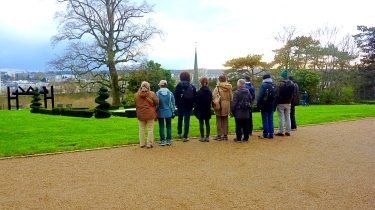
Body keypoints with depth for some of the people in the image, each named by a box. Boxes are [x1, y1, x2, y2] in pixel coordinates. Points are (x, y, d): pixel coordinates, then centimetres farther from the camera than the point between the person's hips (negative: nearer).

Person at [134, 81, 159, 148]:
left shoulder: (136, 95, 0)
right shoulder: (152, 94, -8)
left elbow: (136, 105, 8)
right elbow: (157, 102, 0)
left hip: (140, 114, 2)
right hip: (150, 114, -2)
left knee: (141, 129, 12)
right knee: (150, 129, 5)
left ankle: (142, 144, 17)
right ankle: (149, 144, 6)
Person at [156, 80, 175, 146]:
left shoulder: (157, 93, -9)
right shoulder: (170, 93, -5)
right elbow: (173, 103, 0)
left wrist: (155, 112, 6)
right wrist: (173, 112, 9)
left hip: (160, 113, -1)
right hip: (168, 113, 1)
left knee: (161, 127, 7)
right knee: (168, 126, 11)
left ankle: (162, 141, 9)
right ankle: (168, 141, 13)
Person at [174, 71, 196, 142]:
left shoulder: (179, 85, -6)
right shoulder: (192, 87, -1)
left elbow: (175, 96, -8)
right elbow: (194, 97, 0)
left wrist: (176, 104, 4)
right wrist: (192, 104, 10)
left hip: (180, 105, 0)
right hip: (189, 106, 0)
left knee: (180, 119, 20)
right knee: (187, 121, 2)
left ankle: (179, 133, 30)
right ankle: (185, 137, -1)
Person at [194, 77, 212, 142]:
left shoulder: (199, 92, -12)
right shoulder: (210, 92, 2)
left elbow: (197, 102, -10)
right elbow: (211, 102, 6)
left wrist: (195, 110, -3)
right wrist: (209, 107, 13)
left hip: (200, 110, -4)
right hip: (207, 110, 4)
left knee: (201, 123, 2)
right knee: (207, 123, 9)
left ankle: (202, 137, 6)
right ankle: (207, 137, 11)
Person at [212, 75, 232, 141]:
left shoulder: (217, 88, -11)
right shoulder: (229, 88, 3)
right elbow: (231, 98, 6)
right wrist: (230, 107, 12)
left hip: (219, 106, -4)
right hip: (226, 106, 4)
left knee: (219, 121, 4)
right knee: (225, 121, 12)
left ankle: (219, 135, 5)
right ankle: (225, 135, 16)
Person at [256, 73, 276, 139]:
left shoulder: (263, 85, -10)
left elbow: (260, 96, -14)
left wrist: (258, 105, -9)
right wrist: (274, 105, 14)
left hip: (264, 106, -6)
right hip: (271, 106, 6)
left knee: (265, 120, -2)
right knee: (270, 120, 11)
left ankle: (265, 134, 2)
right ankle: (271, 134, 12)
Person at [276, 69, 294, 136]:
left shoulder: (280, 84, -16)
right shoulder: (291, 83, 5)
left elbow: (277, 93, -13)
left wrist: (276, 102, -3)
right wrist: (290, 100, 17)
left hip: (281, 103, -6)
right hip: (288, 103, 6)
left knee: (281, 117, -1)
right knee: (288, 117, 11)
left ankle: (281, 132, 1)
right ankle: (288, 131, 15)